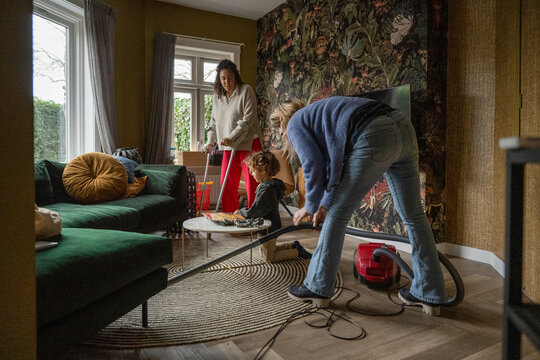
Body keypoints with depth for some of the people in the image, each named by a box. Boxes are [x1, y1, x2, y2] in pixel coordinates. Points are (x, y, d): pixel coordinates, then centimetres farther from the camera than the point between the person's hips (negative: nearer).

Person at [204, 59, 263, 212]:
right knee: (227, 184, 6)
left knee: (252, 184, -6)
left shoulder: (246, 90, -6)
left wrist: (231, 137, -21)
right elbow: (214, 121, 19)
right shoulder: (217, 96, 12)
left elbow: (249, 118, -15)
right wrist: (210, 142, 8)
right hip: (229, 147, 6)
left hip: (249, 143, -6)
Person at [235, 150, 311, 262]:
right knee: (263, 252, 27)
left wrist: (240, 211, -11)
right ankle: (293, 246, 27)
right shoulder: (271, 185, 2)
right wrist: (245, 211, 1)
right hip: (269, 227, 10)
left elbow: (252, 212, -28)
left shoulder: (267, 189, -29)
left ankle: (298, 252, 10)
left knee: (269, 258, 7)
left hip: (269, 229, -10)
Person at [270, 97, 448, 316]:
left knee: (337, 215, 5)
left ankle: (317, 288, 18)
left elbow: (314, 166, 0)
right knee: (413, 215, 13)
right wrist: (325, 203, 35)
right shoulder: (317, 113, 36)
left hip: (373, 138, -9)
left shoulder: (295, 123, 13)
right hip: (403, 127, 9)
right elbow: (334, 164, 33)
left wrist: (311, 206, 14)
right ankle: (429, 295, 23)